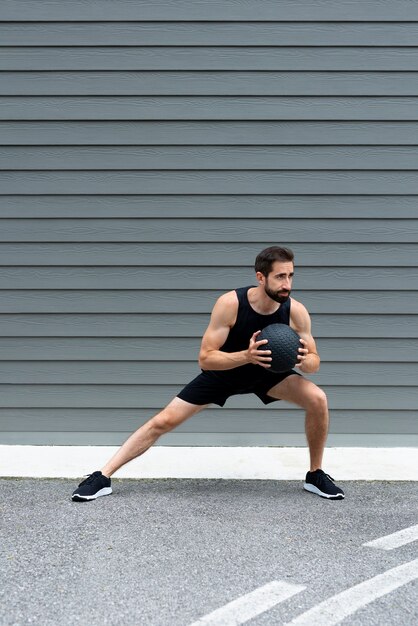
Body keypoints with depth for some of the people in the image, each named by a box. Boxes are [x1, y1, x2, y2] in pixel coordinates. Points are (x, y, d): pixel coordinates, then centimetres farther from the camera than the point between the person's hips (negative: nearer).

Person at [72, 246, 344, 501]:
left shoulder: (296, 311, -25)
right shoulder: (230, 303, -34)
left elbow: (314, 362, -15)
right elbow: (205, 358, -32)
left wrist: (304, 360, -39)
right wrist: (246, 356, -48)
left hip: (267, 370, 2)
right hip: (224, 369, -2)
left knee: (318, 399, -18)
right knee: (164, 420, -9)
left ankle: (316, 475, 5)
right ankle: (103, 477, 1)